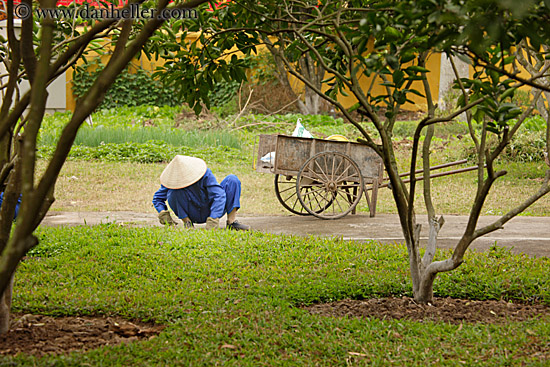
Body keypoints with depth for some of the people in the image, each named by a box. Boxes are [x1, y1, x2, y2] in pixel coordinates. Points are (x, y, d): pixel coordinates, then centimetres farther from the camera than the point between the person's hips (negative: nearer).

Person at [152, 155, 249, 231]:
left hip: (210, 211, 0)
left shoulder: (205, 173, -24)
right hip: (194, 215, 0)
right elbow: (157, 198, -4)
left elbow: (218, 195, -29)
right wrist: (163, 213, -24)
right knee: (173, 192, -28)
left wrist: (213, 220, -39)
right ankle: (187, 223, -12)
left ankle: (231, 222, -21)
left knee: (232, 179, -20)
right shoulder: (172, 179, -16)